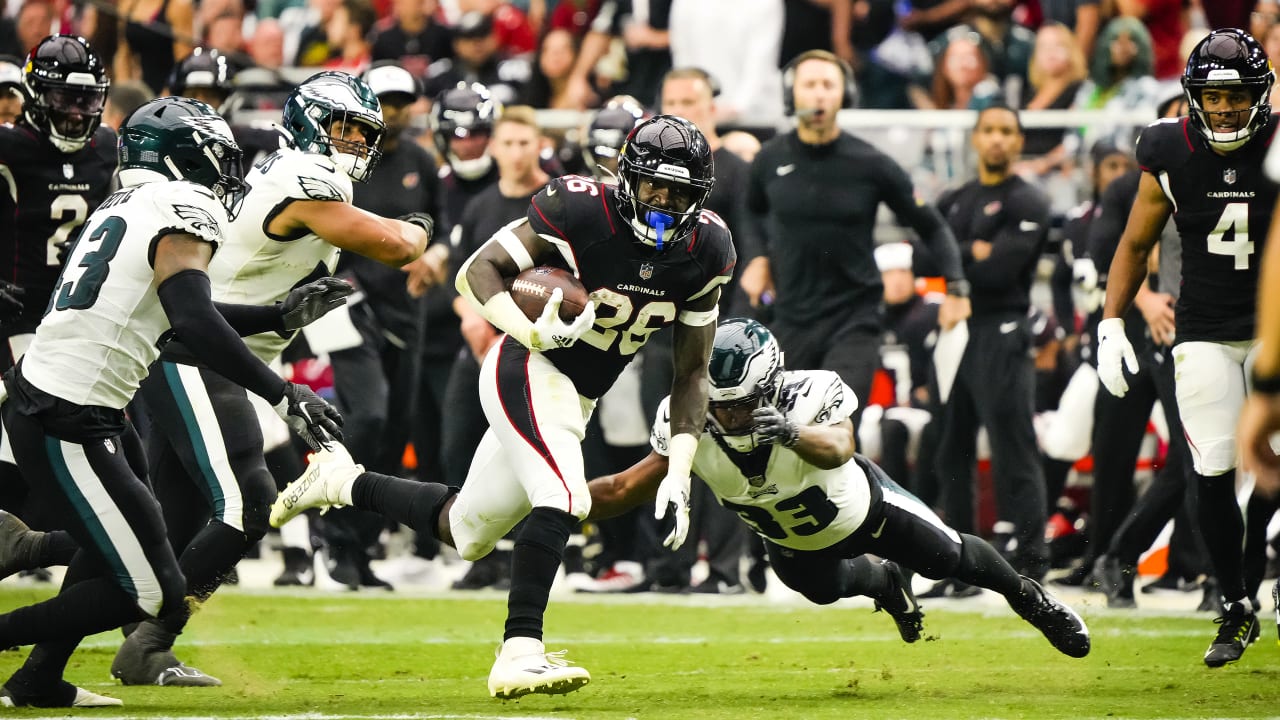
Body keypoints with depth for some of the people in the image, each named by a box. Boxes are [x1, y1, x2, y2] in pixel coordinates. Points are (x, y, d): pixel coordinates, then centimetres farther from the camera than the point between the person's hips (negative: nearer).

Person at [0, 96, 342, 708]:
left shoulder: (125, 207, 17)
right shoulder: (184, 211, -10)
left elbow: (171, 313, 25)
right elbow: (194, 322, -23)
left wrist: (281, 317, 26)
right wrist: (283, 395, -21)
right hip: (68, 424, -10)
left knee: (125, 535, 29)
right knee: (147, 592, -7)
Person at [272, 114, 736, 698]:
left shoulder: (705, 251, -4)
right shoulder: (582, 211, -20)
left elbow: (692, 372, 2)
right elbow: (477, 271, -14)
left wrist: (679, 473, -7)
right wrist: (533, 333, -33)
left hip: (576, 399, 7)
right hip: (528, 372, -7)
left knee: (466, 534, 15)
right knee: (562, 499, -29)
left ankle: (343, 482, 34)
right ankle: (520, 652, -27)